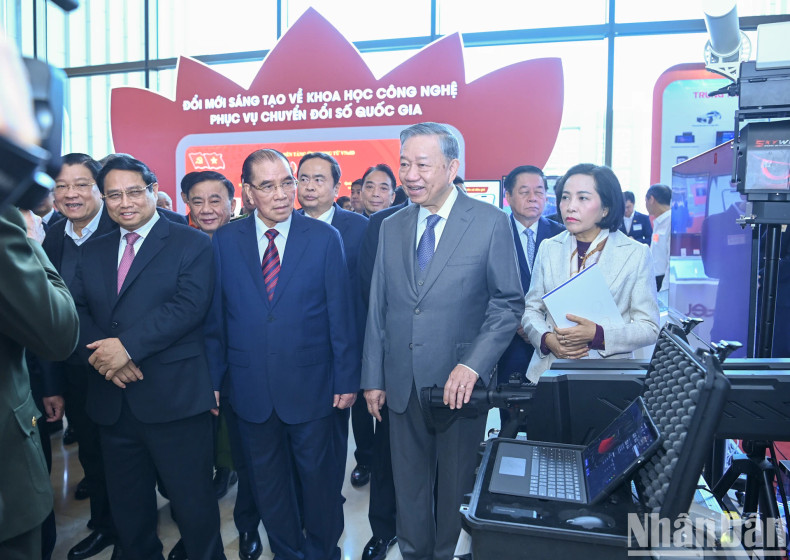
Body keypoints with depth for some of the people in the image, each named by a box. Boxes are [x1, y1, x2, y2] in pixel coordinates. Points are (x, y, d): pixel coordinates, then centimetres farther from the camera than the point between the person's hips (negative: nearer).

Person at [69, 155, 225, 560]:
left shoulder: (192, 245, -3)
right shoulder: (92, 251, 14)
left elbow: (189, 306, -16)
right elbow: (76, 310, 4)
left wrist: (127, 345, -21)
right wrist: (99, 352, -14)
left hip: (175, 399, -5)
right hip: (111, 401, 6)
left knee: (192, 502, 6)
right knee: (126, 505, 20)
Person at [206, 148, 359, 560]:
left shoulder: (324, 237, -5)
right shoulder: (225, 240, 0)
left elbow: (341, 314, -5)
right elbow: (215, 317, 3)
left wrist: (347, 378, -5)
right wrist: (211, 378, 2)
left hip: (311, 386, -2)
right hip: (250, 387, 2)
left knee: (318, 476, 15)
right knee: (267, 480, 18)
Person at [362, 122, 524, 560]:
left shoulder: (490, 222, -7)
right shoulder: (391, 228, 6)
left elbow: (508, 303, -7)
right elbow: (378, 308, 7)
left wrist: (472, 365, -17)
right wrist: (373, 378, 5)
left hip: (459, 383, -3)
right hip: (402, 384, 3)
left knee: (455, 487, 16)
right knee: (409, 485, 16)